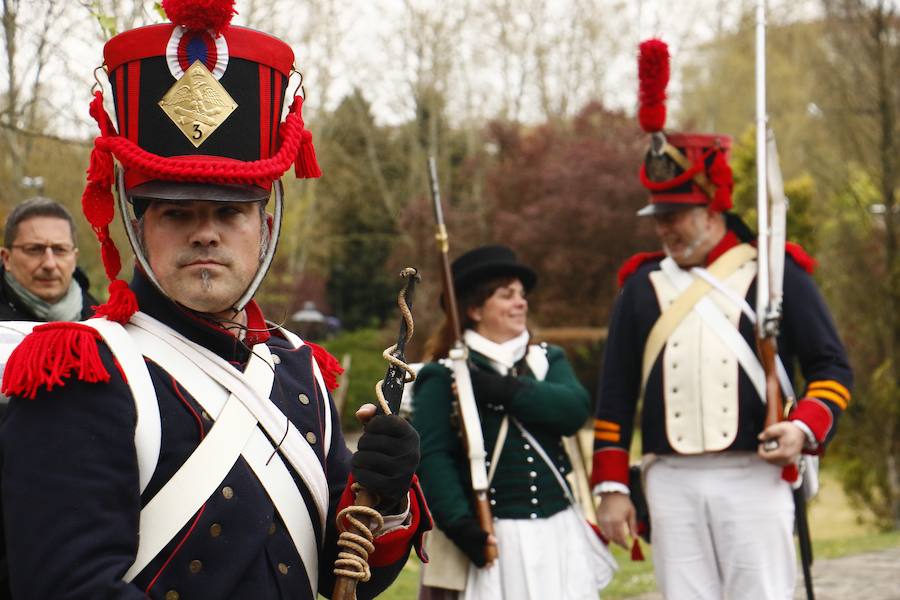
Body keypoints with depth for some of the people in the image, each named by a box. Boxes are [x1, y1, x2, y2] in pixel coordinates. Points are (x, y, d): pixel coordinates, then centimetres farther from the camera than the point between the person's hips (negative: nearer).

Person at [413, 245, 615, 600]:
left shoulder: (547, 360, 13)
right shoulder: (443, 378, -2)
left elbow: (575, 408, -7)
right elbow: (431, 456, -11)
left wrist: (503, 390, -17)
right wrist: (460, 525, -22)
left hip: (558, 532, 5)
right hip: (492, 539, -5)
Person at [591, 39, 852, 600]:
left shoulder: (776, 274, 4)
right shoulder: (642, 285, 13)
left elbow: (833, 366, 4)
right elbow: (615, 394, 14)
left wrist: (805, 427, -15)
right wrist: (612, 486, 8)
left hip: (753, 477, -3)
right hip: (671, 483, 3)